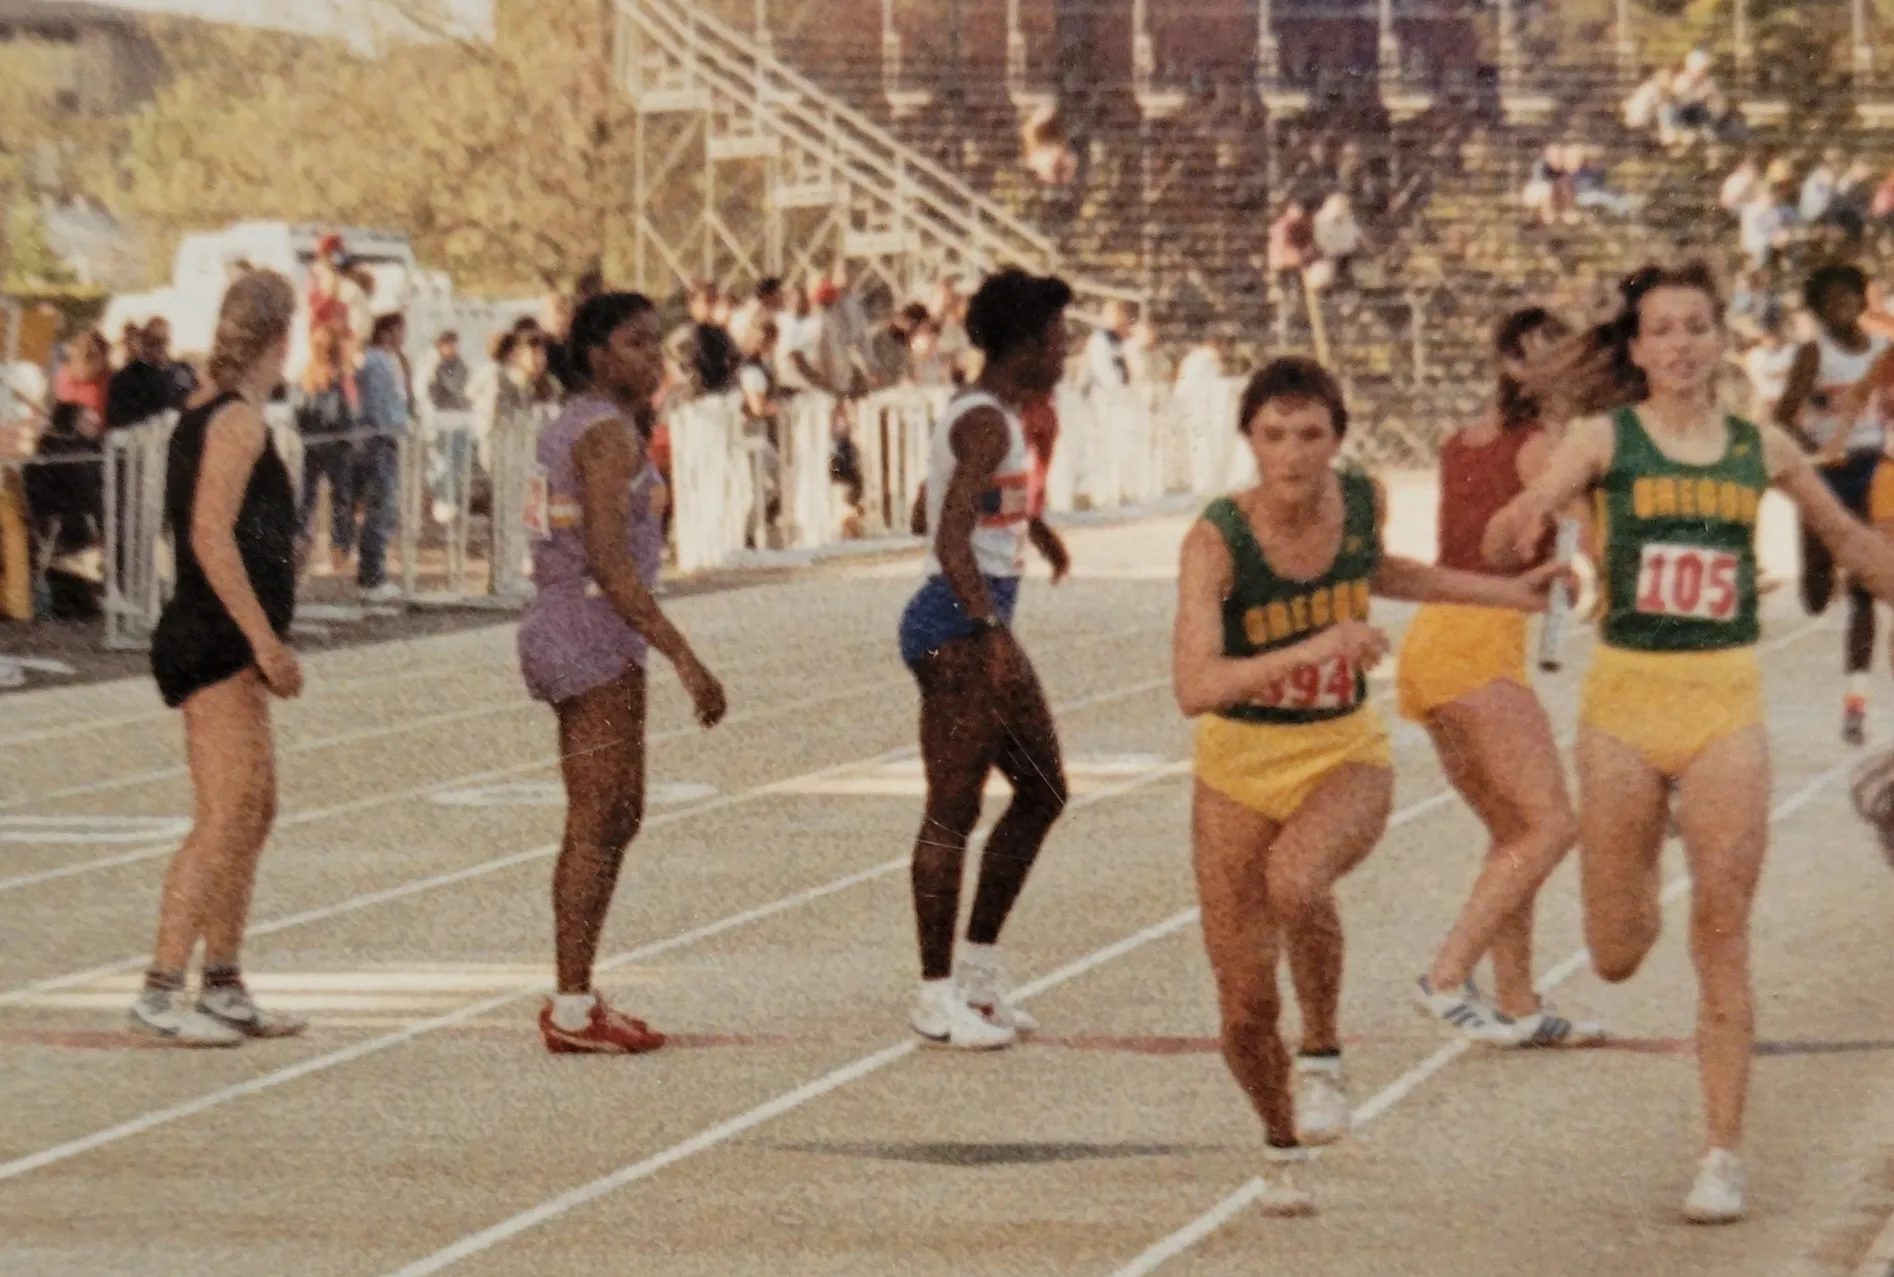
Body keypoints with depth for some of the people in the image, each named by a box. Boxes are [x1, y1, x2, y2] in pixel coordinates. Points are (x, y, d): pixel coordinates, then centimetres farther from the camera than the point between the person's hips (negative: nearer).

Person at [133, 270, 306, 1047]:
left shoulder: (204, 420, 15)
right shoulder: (238, 423, -13)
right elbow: (211, 538, -21)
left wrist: (264, 643, 23)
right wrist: (266, 641, -21)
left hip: (220, 645, 10)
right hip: (218, 646, -10)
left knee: (254, 810, 14)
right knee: (223, 820, -11)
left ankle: (223, 989, 18)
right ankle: (161, 992, -13)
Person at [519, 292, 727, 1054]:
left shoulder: (577, 424, 15)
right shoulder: (609, 432, -15)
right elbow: (610, 562, -23)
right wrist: (683, 657, -24)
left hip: (559, 627, 10)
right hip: (595, 638, -10)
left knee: (618, 818, 15)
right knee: (596, 826, -6)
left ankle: (575, 998, 18)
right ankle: (572, 1011, -3)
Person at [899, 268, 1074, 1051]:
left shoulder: (1001, 414, 14)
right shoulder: (986, 423, -17)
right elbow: (953, 539, -27)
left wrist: (1043, 533, 52)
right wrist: (990, 633, -36)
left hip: (983, 625, 11)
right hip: (960, 626, -11)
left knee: (1043, 791, 13)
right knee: (953, 810, -5)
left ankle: (978, 967, 19)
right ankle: (938, 994, 0)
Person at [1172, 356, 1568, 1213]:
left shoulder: (1363, 501, -8)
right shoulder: (1215, 541, -22)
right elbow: (1194, 687, -35)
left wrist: (1502, 593, 20)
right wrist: (1317, 647, -44)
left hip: (1344, 755, 1)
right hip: (1240, 763, -1)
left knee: (1296, 879, -34)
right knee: (1245, 1005, 1)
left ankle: (1322, 1056, -9)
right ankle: (1281, 1147, 32)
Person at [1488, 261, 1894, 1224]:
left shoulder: (1762, 450, 5)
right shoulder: (1607, 440, -2)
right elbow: (1501, 545, -14)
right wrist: (1522, 522, -36)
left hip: (1726, 704, 1)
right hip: (1623, 697, -1)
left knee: (1722, 935, -6)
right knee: (1616, 957, 5)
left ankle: (1724, 1155, 0)